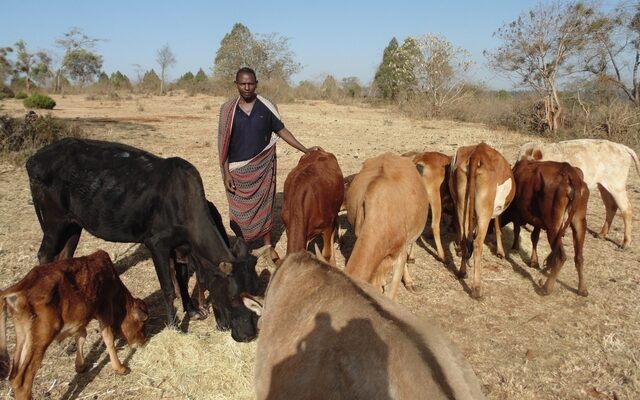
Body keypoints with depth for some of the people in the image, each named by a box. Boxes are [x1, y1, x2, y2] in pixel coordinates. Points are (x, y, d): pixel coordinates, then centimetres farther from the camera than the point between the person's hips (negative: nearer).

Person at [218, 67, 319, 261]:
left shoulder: (267, 106, -4)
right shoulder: (228, 109, -3)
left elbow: (281, 131, 3)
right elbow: (224, 143, -2)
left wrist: (305, 150, -4)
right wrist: (226, 172, -6)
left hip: (263, 167, 0)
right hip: (237, 169, 0)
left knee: (265, 206, 9)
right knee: (239, 209, 7)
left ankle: (268, 246, 23)